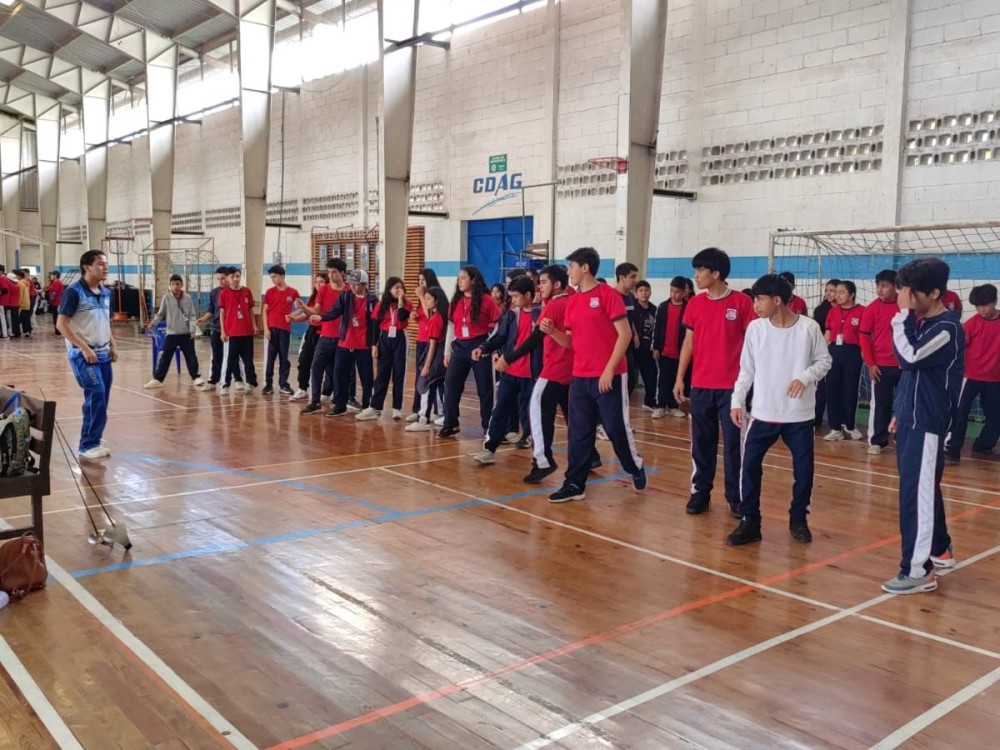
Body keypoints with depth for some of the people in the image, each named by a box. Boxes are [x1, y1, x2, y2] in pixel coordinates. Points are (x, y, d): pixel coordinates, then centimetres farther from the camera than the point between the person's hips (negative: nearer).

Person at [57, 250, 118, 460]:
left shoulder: (106, 293, 11)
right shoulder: (74, 291, -12)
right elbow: (61, 324, -15)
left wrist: (113, 346, 10)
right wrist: (84, 348, -19)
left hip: (102, 353, 7)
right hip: (82, 354, -7)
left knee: (102, 399, 7)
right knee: (96, 394, -15)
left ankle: (93, 442, 18)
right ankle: (88, 445, -4)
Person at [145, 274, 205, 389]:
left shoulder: (187, 298, -1)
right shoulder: (166, 298, -2)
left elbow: (192, 315, 1)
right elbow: (160, 314, 5)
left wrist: (192, 329, -10)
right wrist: (153, 322, -10)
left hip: (186, 334, 0)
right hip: (171, 333, 0)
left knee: (191, 357, 5)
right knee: (164, 357, 2)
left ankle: (197, 378, 14)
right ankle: (157, 379, 10)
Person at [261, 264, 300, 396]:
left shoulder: (293, 292, 2)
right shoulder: (270, 292, 3)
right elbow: (265, 311, 3)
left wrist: (292, 316, -13)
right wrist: (265, 328, -6)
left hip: (285, 329, 0)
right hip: (271, 328, 0)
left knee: (284, 357, 5)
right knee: (270, 357, 3)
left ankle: (283, 385, 11)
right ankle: (268, 384, 9)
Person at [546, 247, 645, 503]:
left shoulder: (608, 294, -8)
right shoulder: (572, 301, 12)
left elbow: (625, 334, -12)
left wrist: (609, 370, -17)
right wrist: (552, 331, -4)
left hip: (609, 377, -6)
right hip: (580, 377, 6)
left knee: (616, 428, 2)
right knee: (578, 432, 6)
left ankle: (636, 468, 27)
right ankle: (574, 484, 12)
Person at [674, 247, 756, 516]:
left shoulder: (742, 302, -5)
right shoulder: (694, 304, 6)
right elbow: (689, 342, 11)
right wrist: (679, 377, 6)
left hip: (732, 386, -3)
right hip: (700, 385, 4)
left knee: (733, 443, 3)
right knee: (701, 442, 9)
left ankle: (736, 497, 12)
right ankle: (700, 492, 19)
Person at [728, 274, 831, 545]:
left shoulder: (809, 327, -9)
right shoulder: (755, 328, -3)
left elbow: (824, 360, 0)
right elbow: (746, 368, 4)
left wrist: (805, 377, -18)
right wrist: (737, 401, -1)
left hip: (799, 414, -1)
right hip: (763, 413, 1)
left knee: (804, 469, 5)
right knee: (750, 465, -3)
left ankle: (798, 520, 26)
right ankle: (749, 521, 8)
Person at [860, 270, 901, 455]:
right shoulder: (872, 308, -3)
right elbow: (864, 337, -3)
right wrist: (870, 364, -7)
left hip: (903, 364, 1)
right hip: (880, 365, -1)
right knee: (880, 404, 5)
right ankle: (878, 441, 13)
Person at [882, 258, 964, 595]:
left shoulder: (947, 327, -16)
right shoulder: (923, 322, 12)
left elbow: (910, 356, -27)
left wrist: (903, 312, -21)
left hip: (926, 424, -9)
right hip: (912, 420, 9)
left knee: (916, 494, -8)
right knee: (924, 490, 18)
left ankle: (918, 570, -4)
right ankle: (940, 550, 33)